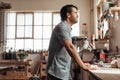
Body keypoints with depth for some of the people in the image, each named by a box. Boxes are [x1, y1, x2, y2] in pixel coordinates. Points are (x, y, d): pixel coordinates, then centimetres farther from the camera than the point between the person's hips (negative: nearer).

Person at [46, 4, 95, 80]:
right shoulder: (62, 27, -15)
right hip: (58, 72, -10)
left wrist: (82, 63, 14)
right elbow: (70, 48, -26)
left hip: (62, 72, 10)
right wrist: (83, 66, -23)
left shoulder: (67, 28, 16)